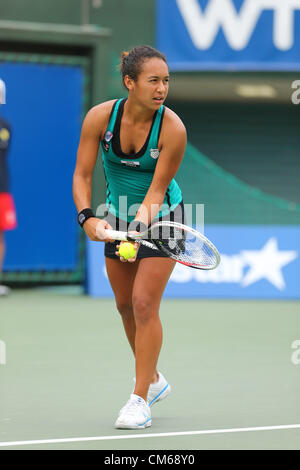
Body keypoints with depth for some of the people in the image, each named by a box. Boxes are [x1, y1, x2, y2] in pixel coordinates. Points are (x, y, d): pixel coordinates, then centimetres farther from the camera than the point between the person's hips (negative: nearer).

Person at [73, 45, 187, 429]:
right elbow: (82, 175, -13)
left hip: (161, 217, -4)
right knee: (125, 305, 13)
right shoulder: (100, 117, -18)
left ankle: (141, 399, -5)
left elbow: (157, 188, -19)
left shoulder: (172, 128, -25)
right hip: (118, 216, 4)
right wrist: (88, 217, -27)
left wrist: (139, 226, -33)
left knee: (144, 303, -13)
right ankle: (154, 380, 35)